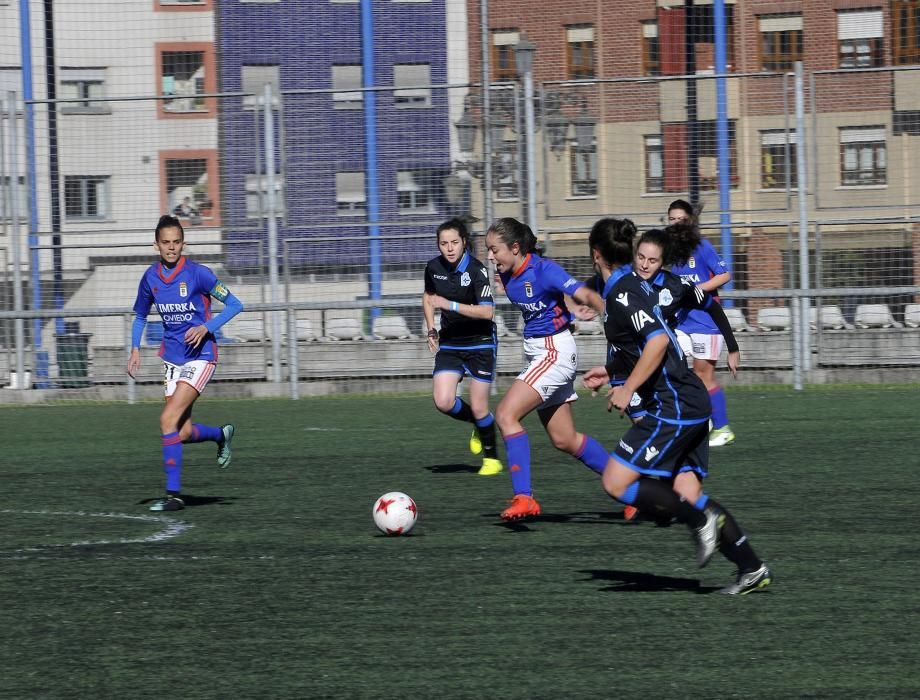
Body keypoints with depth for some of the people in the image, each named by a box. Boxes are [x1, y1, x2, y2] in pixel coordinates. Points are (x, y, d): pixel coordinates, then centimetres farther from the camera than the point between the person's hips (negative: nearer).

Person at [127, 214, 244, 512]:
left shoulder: (198, 274, -12)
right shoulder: (150, 277, 3)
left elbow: (234, 304, -7)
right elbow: (140, 315, 19)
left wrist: (206, 327, -21)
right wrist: (135, 348, 4)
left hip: (200, 356, -6)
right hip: (172, 358, 6)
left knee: (168, 420, -18)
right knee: (184, 432, 4)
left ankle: (173, 494, -13)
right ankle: (221, 435, 38)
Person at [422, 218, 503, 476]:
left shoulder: (476, 270, -19)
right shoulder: (434, 267, -2)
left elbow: (487, 311, -27)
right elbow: (427, 297, 19)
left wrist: (450, 305, -32)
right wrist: (431, 330, 8)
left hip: (480, 343, -5)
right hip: (449, 344, 5)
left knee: (479, 407, -3)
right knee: (443, 402, -11)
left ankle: (491, 457, 19)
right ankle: (478, 425, 19)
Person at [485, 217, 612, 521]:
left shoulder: (543, 270, -19)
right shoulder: (507, 275, 3)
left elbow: (586, 296, -28)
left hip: (555, 351, -9)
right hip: (537, 353, 9)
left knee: (505, 414, -19)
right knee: (564, 439, 12)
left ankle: (524, 498, -21)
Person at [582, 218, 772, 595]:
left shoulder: (621, 292, -12)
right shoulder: (637, 285, 17)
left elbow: (657, 340, -25)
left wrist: (628, 389, -21)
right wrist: (611, 372, 30)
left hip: (673, 408, -10)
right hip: (691, 405, 10)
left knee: (616, 482, -7)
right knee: (685, 491, 7)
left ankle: (701, 519, -10)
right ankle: (752, 568, 3)